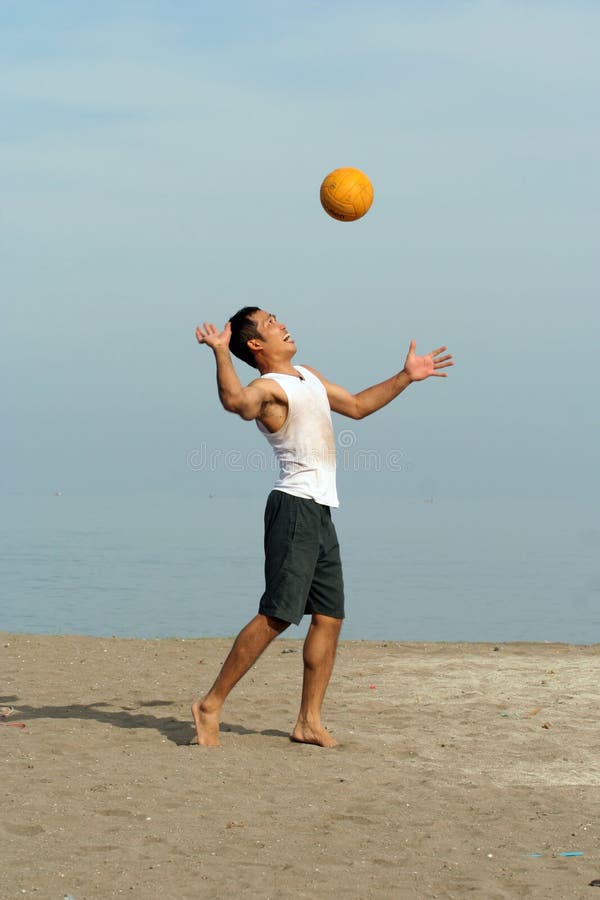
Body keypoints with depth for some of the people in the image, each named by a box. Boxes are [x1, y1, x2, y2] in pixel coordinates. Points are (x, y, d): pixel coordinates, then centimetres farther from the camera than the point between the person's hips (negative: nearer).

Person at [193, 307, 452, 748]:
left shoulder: (309, 376, 21)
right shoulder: (267, 388, -9)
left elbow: (357, 405, 34)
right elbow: (236, 401, -33)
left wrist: (404, 377, 34)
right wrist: (221, 353, -43)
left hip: (321, 513, 9)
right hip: (295, 507, -9)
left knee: (329, 616, 6)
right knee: (277, 615, -14)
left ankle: (309, 721, 10)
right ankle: (211, 705, -10)